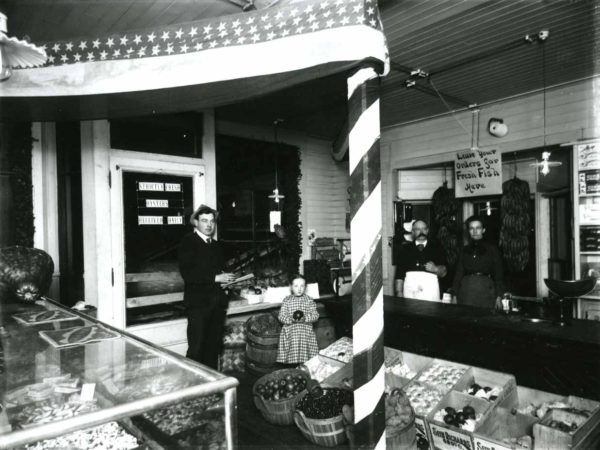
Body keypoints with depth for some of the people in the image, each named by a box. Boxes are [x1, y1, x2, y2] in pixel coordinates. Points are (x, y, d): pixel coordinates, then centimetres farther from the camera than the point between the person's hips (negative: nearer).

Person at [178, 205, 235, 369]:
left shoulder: (217, 245, 18)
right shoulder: (188, 242, -3)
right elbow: (187, 274, -14)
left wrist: (226, 279, 5)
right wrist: (215, 278, -16)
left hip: (217, 302, 6)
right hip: (198, 302, -6)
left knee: (214, 346, 9)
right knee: (196, 348, -5)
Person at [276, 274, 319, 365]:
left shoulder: (309, 300, 7)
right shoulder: (286, 300, 8)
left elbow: (315, 315, 0)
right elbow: (281, 316, 2)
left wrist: (305, 318, -18)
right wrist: (291, 319, -17)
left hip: (306, 330, 0)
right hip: (290, 330, 0)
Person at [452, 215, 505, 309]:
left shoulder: (492, 249, 5)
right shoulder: (464, 251, 11)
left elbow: (498, 275, 4)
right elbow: (458, 273, 10)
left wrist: (498, 296, -4)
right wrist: (455, 295, 4)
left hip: (486, 290, -2)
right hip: (466, 291, 2)